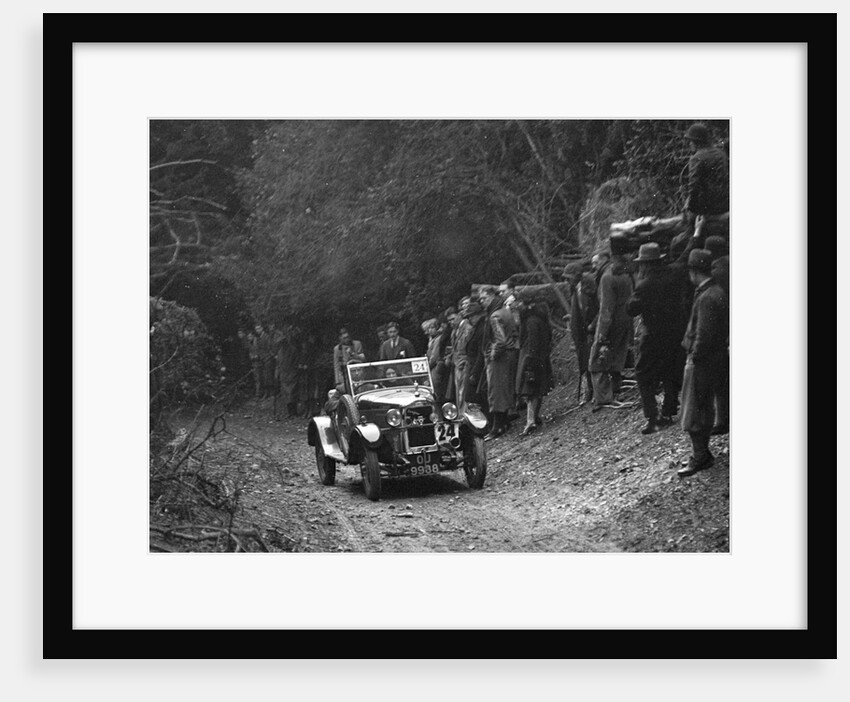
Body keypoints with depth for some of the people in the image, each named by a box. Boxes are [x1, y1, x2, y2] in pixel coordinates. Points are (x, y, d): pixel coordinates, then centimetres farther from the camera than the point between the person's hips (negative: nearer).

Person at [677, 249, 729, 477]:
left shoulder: (706, 298, -23)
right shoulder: (718, 292, 8)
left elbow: (704, 335, -25)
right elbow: (724, 327, 14)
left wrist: (694, 357, -15)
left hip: (702, 361, -10)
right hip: (715, 358, 10)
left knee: (692, 411, 0)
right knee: (706, 407, 17)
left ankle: (700, 456, 6)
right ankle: (703, 454, 26)